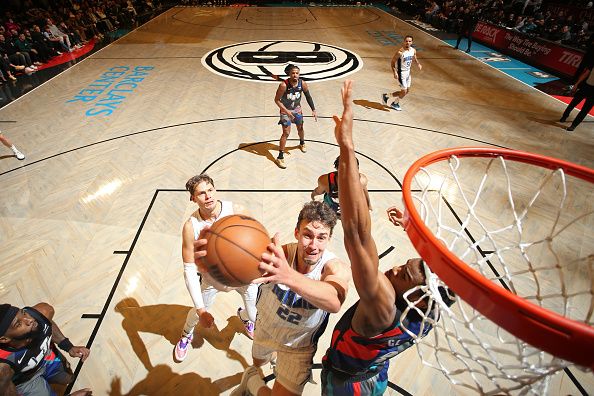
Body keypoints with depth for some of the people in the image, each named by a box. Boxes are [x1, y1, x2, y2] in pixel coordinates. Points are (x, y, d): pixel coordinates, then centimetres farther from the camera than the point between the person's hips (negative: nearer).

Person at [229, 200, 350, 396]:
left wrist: (289, 276, -73)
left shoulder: (337, 267, -34)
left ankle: (252, 379, 31)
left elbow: (334, 302, -56)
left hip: (298, 346, -2)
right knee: (258, 361, 31)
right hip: (265, 328, 2)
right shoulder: (279, 254, -30)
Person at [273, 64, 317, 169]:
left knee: (300, 128, 22)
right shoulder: (283, 85, -28)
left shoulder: (302, 83, -16)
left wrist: (313, 110, -4)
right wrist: (286, 111, -28)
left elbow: (308, 96, -1)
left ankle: (302, 143, 55)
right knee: (286, 133, -11)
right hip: (285, 110, -4)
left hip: (297, 109, 5)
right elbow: (277, 100, -20)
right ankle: (280, 157, -3)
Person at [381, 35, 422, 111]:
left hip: (408, 72, 8)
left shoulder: (413, 50, 0)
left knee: (407, 91, 13)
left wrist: (418, 64, -2)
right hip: (401, 73, -8)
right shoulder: (400, 52, -22)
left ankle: (395, 103, 29)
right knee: (404, 91, -9)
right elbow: (392, 62, -17)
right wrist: (395, 72, -30)